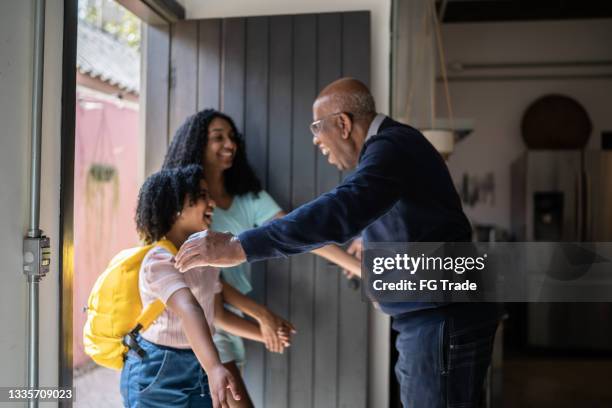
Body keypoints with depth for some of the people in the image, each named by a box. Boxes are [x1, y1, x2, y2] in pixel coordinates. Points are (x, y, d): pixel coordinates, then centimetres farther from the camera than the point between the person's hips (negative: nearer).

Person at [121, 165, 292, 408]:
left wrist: (266, 334, 18)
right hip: (158, 374, -7)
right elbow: (189, 311, -38)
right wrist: (215, 368, -50)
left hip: (198, 369, 7)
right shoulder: (159, 261, -20)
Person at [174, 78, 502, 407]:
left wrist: (238, 248, -37)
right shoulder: (395, 144, 14)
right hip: (433, 317, 10)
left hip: (443, 318, -10)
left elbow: (339, 211, -34)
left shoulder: (392, 146, -18)